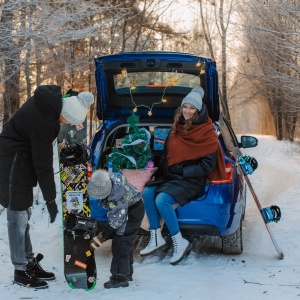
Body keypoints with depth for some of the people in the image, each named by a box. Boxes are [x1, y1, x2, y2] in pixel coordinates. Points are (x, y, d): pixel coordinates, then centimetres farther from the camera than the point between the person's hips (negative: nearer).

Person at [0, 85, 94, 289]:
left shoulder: (50, 98, -8)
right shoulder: (43, 123, -31)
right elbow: (43, 164, -24)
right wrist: (50, 199, -14)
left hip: (21, 158, 10)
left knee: (24, 215, 15)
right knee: (18, 217, -2)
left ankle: (29, 262, 24)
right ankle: (21, 271, 7)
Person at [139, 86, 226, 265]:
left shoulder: (207, 133, -8)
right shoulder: (177, 129, 12)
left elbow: (207, 164, -12)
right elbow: (167, 154, 22)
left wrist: (183, 171, -15)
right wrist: (164, 171, 5)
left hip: (192, 181, -7)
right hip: (170, 177, 7)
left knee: (162, 200, -29)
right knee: (147, 192, -19)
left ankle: (180, 243, -17)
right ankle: (156, 238, -11)